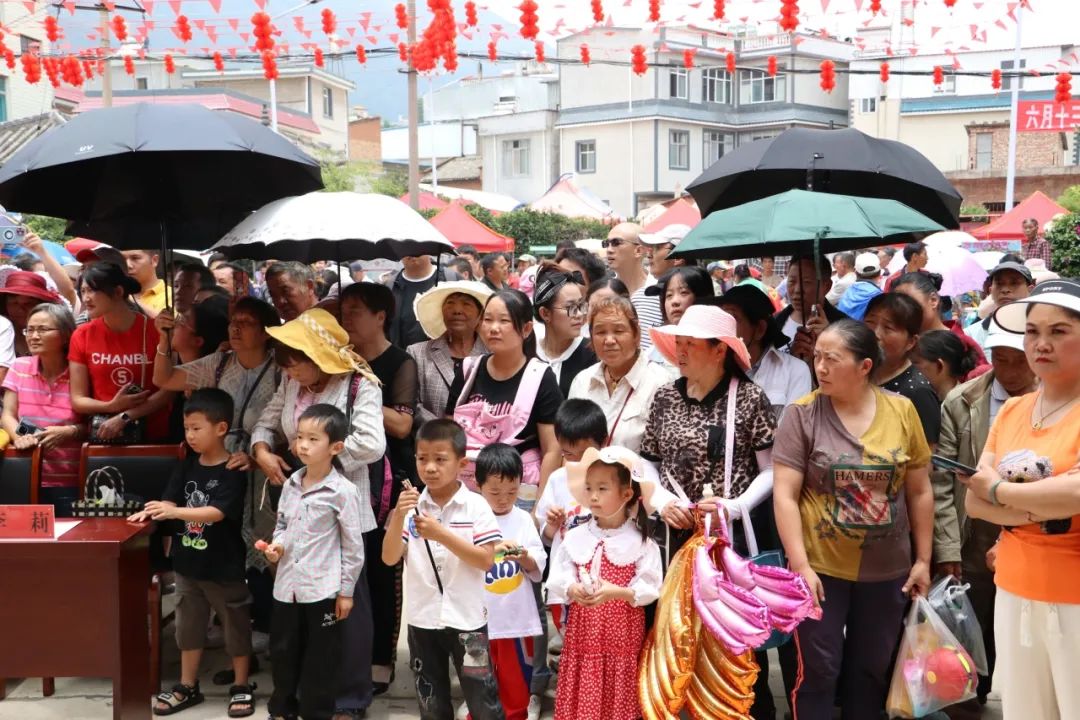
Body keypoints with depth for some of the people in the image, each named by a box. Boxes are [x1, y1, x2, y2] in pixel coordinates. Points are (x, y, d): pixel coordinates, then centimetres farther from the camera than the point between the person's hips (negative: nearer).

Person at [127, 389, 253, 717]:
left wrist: (174, 512, -36)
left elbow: (217, 512, -26)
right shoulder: (187, 466, 3)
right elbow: (171, 501, 0)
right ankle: (187, 686, 30)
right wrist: (152, 511, -21)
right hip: (187, 563, 6)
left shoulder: (233, 472, -16)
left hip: (224, 566, -6)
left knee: (235, 625, 8)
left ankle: (241, 687, 22)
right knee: (188, 625, 17)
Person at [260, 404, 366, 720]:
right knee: (282, 651, 18)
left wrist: (346, 590, -8)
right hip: (287, 584, 6)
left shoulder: (343, 491, -14)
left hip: (323, 589, -6)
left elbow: (353, 545, -10)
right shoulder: (291, 484, 4)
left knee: (320, 658, 7)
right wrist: (277, 544, -3)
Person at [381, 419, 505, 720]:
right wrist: (398, 517, -22)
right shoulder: (411, 506, -1)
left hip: (466, 618, -3)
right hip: (422, 619, 3)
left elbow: (485, 560, -15)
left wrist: (441, 533, -24)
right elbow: (389, 558, -6)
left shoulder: (476, 506, -8)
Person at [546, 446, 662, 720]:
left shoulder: (641, 542, -6)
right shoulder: (575, 537, 1)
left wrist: (618, 592, -24)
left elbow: (650, 588, -10)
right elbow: (557, 579, -3)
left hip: (623, 634, -2)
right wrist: (573, 590, -22)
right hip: (583, 632, 2)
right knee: (581, 698, 5)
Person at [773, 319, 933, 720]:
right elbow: (784, 495, -10)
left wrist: (923, 559, 5)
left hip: (887, 570, 2)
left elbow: (919, 492, 5)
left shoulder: (902, 411, -3)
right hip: (821, 567, -2)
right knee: (818, 670, 4)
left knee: (873, 669, 15)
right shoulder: (803, 414, -9)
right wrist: (800, 565, -15)